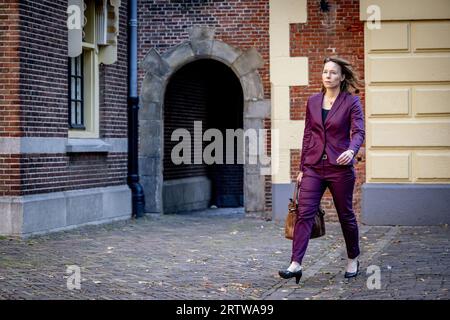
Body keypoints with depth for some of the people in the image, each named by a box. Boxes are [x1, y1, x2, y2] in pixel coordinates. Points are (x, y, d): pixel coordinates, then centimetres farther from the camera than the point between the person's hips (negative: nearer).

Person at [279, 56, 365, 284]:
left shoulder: (351, 102, -3)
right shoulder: (313, 102, 9)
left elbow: (359, 132, -13)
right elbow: (308, 135, 13)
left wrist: (351, 150, -34)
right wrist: (302, 168, 11)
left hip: (340, 167, -3)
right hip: (314, 167, 3)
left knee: (345, 215, 9)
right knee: (304, 213, -10)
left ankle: (353, 260, 29)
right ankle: (295, 265, -14)